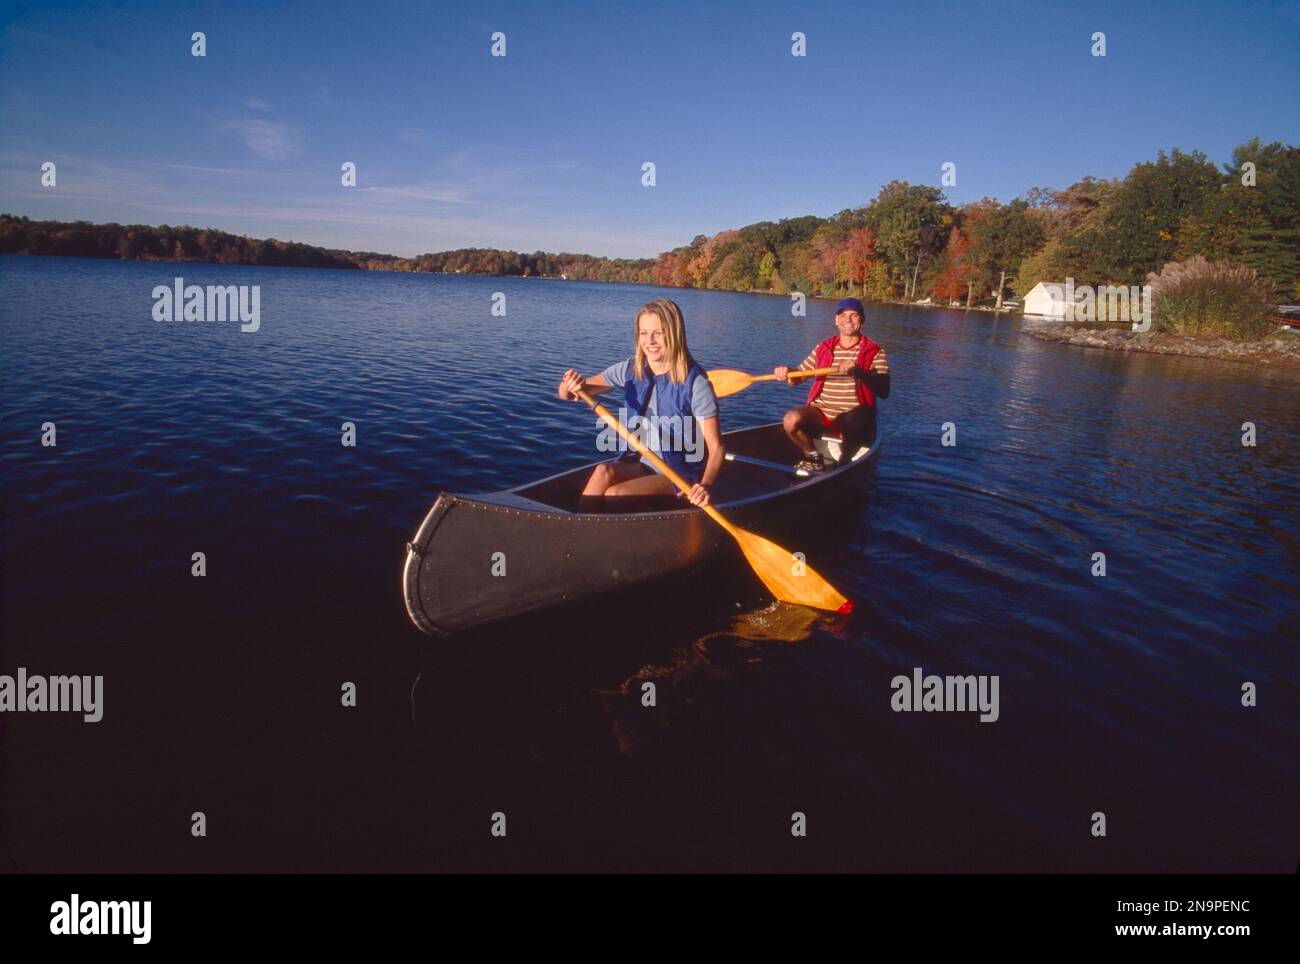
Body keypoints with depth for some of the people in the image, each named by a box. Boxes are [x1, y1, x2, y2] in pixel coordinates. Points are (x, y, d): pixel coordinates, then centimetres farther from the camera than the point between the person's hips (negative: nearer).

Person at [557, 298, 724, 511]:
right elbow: (567, 394, 0)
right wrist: (569, 386, -26)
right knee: (603, 472, -27)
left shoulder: (695, 383, -16)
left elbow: (716, 447, -16)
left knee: (614, 494, -27)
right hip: (641, 463, 5)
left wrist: (705, 484, -36)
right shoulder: (630, 370, -2)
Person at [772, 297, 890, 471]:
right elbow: (796, 377, 17)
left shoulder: (875, 352, 2)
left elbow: (884, 391, -13)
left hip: (853, 416, -3)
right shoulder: (823, 349, 13)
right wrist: (786, 372, -9)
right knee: (791, 419, -27)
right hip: (820, 414, 3)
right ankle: (813, 456, 2)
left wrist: (859, 372, -31)